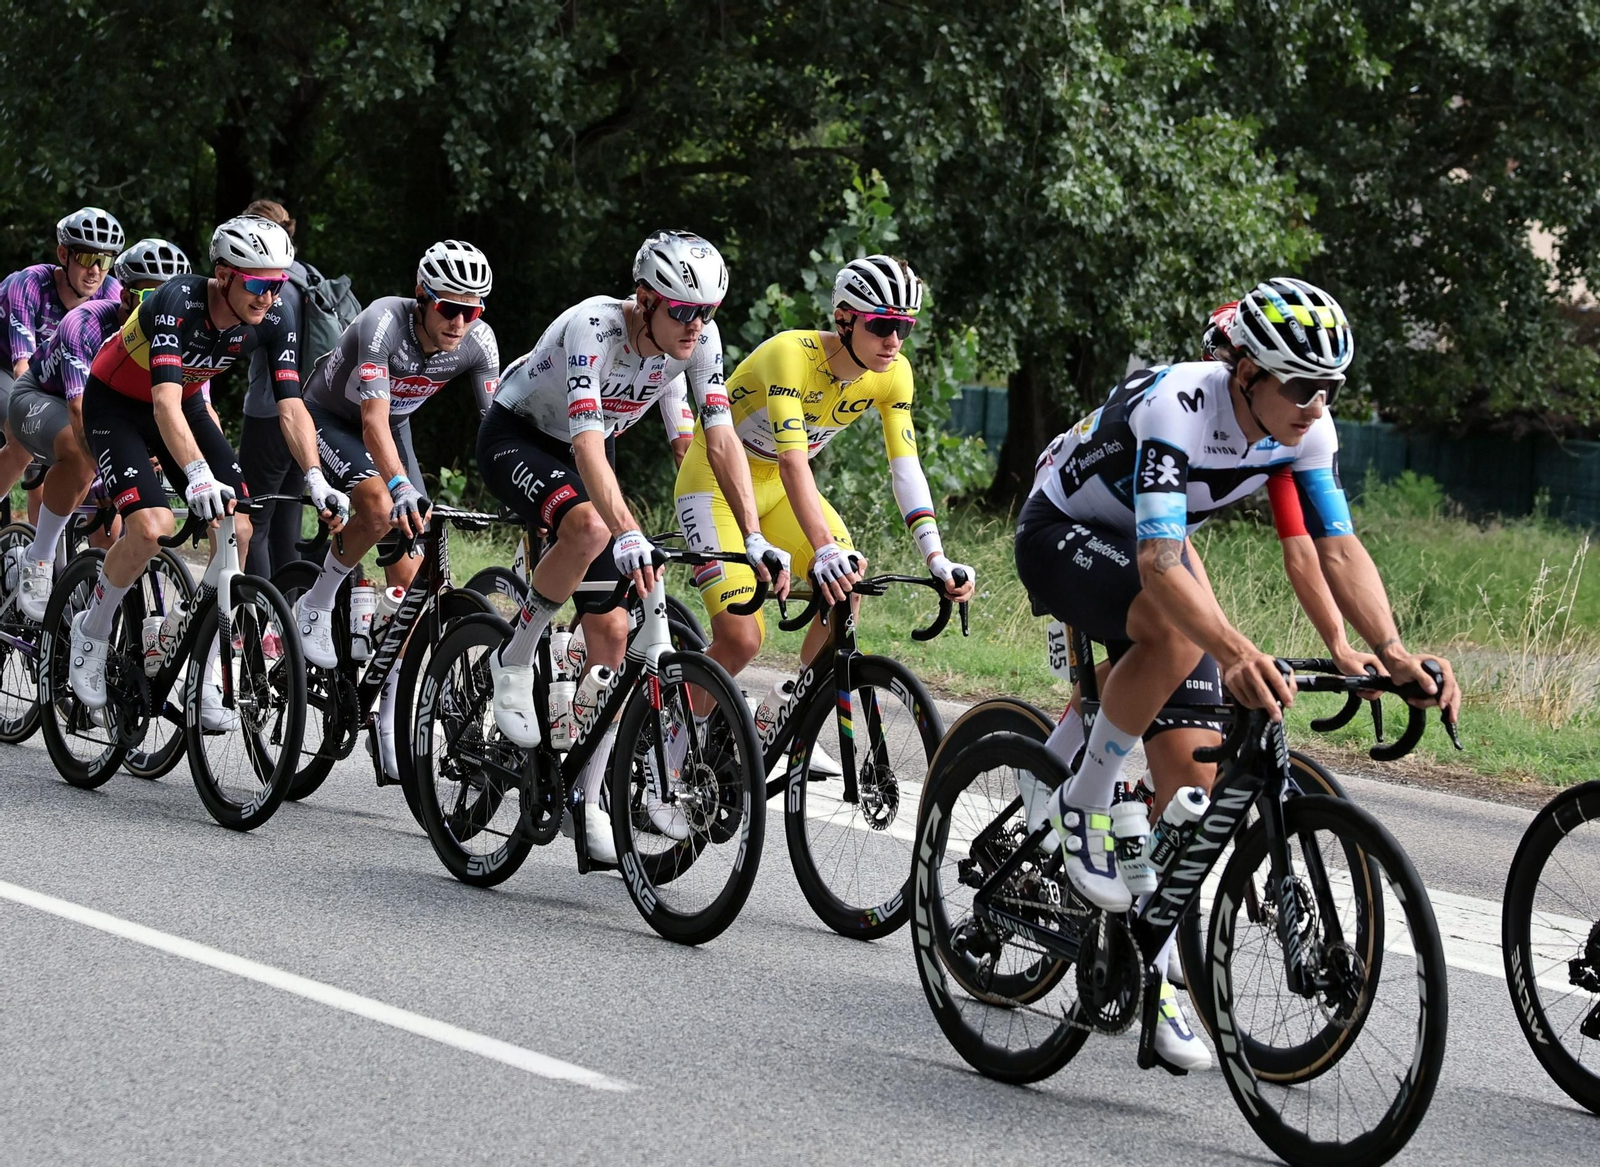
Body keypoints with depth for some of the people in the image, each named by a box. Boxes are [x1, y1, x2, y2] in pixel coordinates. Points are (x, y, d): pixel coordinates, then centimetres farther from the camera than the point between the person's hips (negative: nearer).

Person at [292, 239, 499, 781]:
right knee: (381, 508, -35)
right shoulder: (383, 324, -35)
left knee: (410, 578, -6)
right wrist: (401, 486, -59)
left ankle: (391, 715, 0)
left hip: (393, 428, 5)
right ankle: (316, 608, -11)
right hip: (329, 418, -5)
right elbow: (373, 422, -44)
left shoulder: (478, 342, -21)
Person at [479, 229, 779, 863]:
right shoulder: (594, 328, -35)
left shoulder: (698, 338, -18)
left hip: (588, 452, 6)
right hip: (515, 437, -6)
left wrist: (754, 539, -28)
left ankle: (586, 799, 7)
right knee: (590, 529, -38)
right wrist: (630, 536, -58)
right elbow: (588, 444, -45)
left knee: (610, 632, -3)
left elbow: (721, 440, -18)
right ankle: (513, 661, -16)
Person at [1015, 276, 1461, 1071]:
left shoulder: (1306, 427, -15)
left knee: (1192, 773, -4)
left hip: (1146, 548, 7)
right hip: (1061, 537, -7)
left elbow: (1339, 549, -19)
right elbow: (1160, 564, -45)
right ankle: (1084, 803, -19)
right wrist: (1235, 654, -61)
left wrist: (1393, 653, -37)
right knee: (1177, 629, -38)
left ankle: (1151, 972, 7)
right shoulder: (1173, 409, -36)